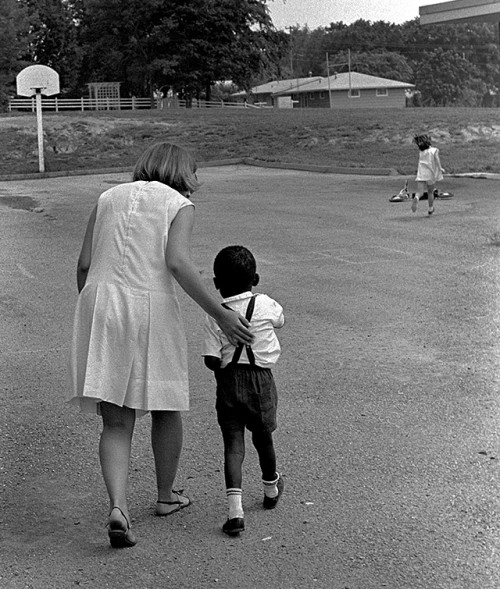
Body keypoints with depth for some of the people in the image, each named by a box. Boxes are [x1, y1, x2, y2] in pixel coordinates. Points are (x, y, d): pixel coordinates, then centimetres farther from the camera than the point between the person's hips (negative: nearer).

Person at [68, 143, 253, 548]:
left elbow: (85, 264, 10)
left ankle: (118, 507, -12)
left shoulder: (109, 198, 16)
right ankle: (166, 495, 33)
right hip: (151, 310, -3)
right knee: (167, 407, 19)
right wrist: (219, 313, -13)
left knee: (116, 423, 7)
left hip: (101, 306, 4)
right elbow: (177, 262, -15)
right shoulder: (180, 205, 3)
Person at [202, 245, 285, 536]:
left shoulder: (215, 318, -6)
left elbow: (211, 359, -11)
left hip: (228, 382, -1)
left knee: (233, 444, -2)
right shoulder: (265, 305, -4)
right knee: (263, 437, 21)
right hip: (261, 380, 1)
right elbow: (280, 320, 19)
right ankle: (271, 488, 45)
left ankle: (235, 509, -16)